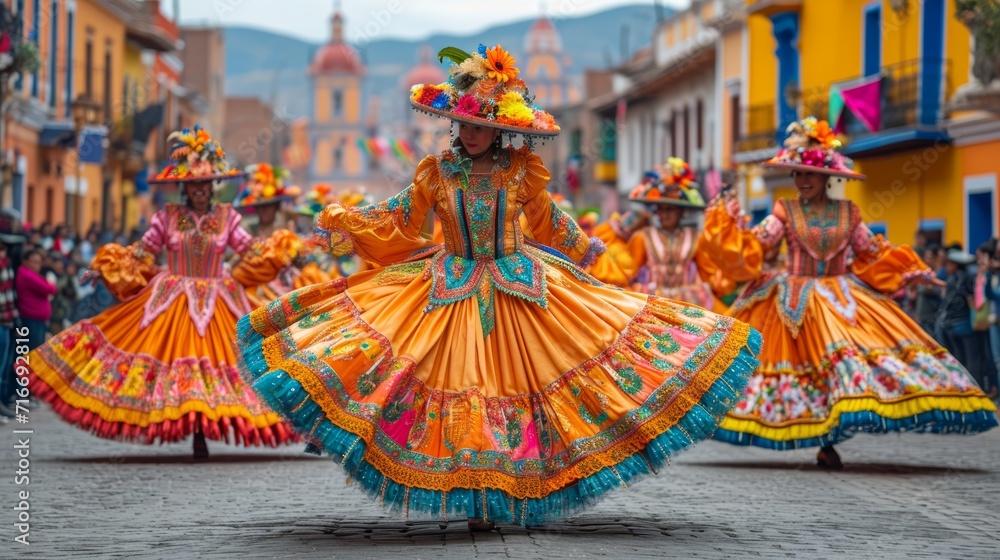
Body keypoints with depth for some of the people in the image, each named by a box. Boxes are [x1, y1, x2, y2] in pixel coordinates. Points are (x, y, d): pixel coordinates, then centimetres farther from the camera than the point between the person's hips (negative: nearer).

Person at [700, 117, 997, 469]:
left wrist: (910, 273, 12)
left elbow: (873, 254, 16)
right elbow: (753, 245, -3)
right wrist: (732, 222, -16)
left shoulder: (848, 213, 7)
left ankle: (827, 443, -6)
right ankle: (825, 444, -5)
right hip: (796, 305, -2)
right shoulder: (785, 212, 1)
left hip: (844, 299, 2)